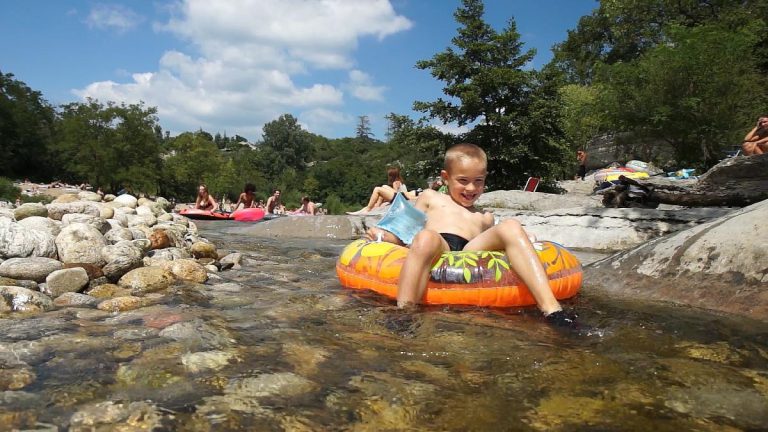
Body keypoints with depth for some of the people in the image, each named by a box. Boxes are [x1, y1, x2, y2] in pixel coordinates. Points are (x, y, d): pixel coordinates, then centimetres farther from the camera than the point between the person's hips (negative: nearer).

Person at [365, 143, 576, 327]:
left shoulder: (484, 217, 37)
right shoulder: (430, 197, 32)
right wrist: (383, 235, 8)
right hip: (437, 247, -2)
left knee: (510, 226, -23)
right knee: (426, 237, -38)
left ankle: (551, 308, -36)